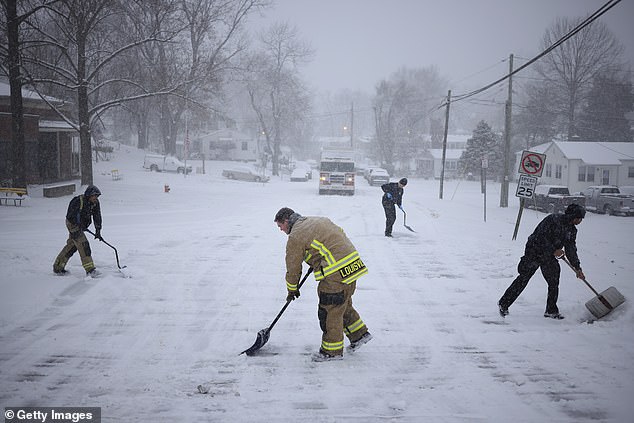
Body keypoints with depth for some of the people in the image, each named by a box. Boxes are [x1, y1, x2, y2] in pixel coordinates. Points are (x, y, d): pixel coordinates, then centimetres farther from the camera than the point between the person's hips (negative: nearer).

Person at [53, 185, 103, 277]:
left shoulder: (95, 203, -5)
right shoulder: (78, 201, -27)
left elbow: (97, 216, 1)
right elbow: (70, 216, -25)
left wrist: (98, 230, -3)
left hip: (82, 225, 8)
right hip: (73, 224, -8)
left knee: (72, 245, 14)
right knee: (83, 244, -16)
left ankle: (58, 267, 27)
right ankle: (90, 270, -19)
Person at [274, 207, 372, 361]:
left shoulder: (295, 237, -7)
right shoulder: (316, 220, 18)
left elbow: (293, 267, 0)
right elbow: (340, 233, 28)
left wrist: (292, 289, 17)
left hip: (336, 274, -9)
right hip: (353, 265, 10)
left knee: (329, 311, 2)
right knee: (344, 305, 24)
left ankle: (332, 351, 11)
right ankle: (359, 334, 33)